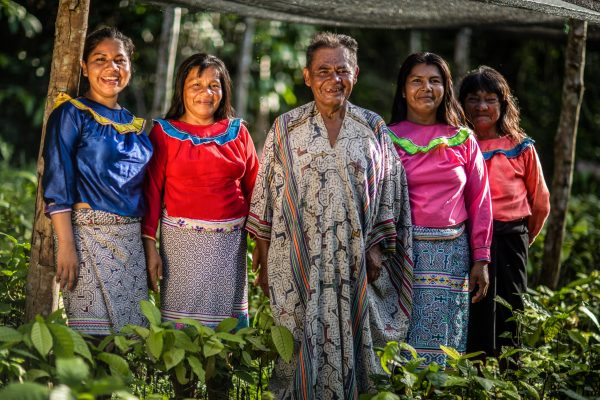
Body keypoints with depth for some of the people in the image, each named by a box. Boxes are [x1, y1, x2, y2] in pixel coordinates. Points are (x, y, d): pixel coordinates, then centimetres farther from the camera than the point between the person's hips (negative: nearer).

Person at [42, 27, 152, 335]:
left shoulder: (134, 124, 16)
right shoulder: (72, 114, -2)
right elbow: (57, 186, -9)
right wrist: (66, 245, -17)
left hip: (131, 240, 6)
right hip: (88, 234, -6)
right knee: (92, 333, -8)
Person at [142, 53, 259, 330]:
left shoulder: (237, 132, 10)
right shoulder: (164, 133, 3)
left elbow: (252, 187, 10)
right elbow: (151, 190, 0)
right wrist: (149, 245, -5)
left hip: (230, 242, 3)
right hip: (182, 241, -2)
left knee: (229, 316, 6)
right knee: (182, 322, -1)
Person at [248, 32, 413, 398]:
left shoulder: (373, 128, 5)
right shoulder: (286, 128, 3)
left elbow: (389, 191, 7)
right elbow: (266, 193, 5)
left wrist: (377, 247, 0)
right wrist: (264, 257, 2)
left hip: (353, 262, 1)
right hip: (298, 262, -1)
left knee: (349, 342, 5)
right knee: (302, 345, 2)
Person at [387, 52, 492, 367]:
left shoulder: (463, 140, 9)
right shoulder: (387, 138, 4)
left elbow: (479, 202, 9)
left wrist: (480, 260, 5)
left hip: (451, 253, 2)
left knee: (443, 346, 4)